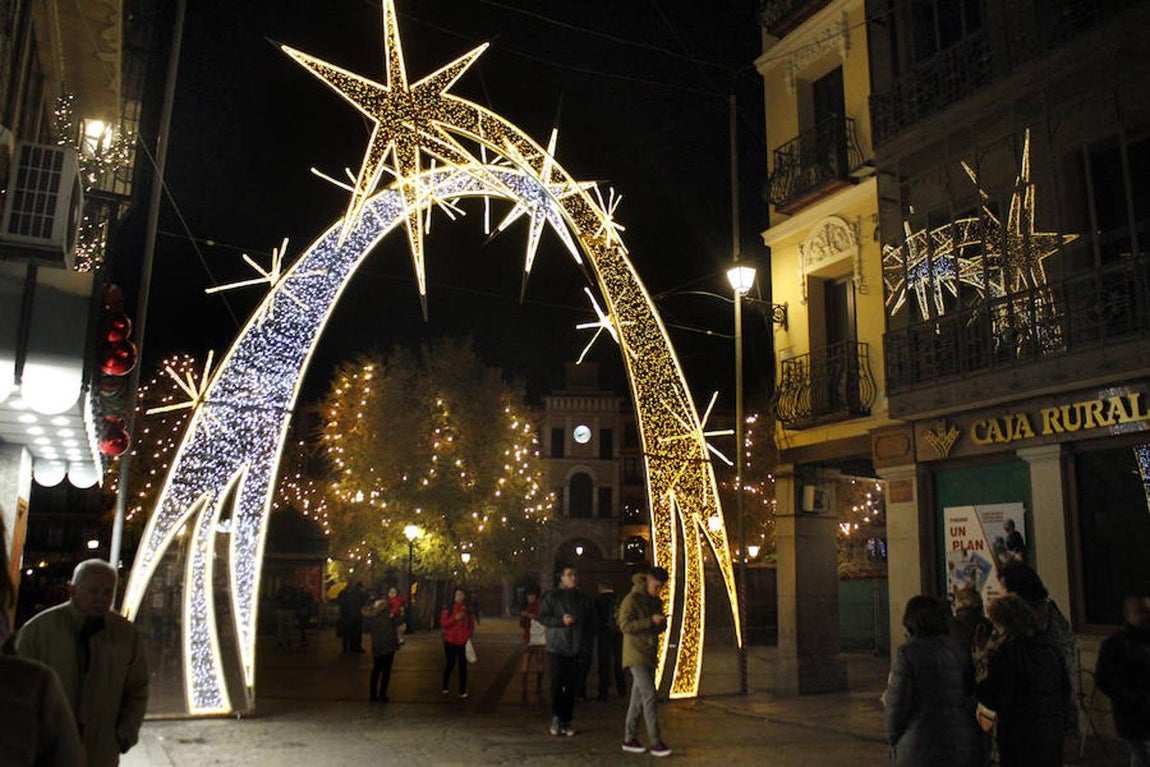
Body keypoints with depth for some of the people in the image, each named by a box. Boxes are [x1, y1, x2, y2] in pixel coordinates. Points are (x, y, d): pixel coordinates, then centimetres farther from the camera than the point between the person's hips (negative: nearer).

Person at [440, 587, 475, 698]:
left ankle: (463, 691, 8)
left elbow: (471, 625, 10)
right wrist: (455, 618, -17)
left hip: (463, 642, 1)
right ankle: (446, 687, 28)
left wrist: (469, 635, -4)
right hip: (450, 641, -1)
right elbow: (443, 624, -6)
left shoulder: (468, 610, 5)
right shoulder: (448, 609, -1)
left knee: (463, 666, 1)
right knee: (450, 664, 8)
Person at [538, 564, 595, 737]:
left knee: (571, 687, 3)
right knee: (557, 684, -7)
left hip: (576, 651, 3)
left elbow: (591, 623, 16)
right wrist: (561, 621, -15)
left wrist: (586, 642, 4)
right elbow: (542, 617, -1)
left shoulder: (584, 599, 11)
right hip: (556, 648, -3)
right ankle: (556, 717, 9)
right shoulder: (552, 596, 2)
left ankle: (567, 721, 12)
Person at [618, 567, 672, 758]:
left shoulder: (656, 601, 13)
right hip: (636, 656, -8)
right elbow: (625, 625, -20)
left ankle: (629, 739, 19)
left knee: (639, 697, 11)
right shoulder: (632, 599, -11)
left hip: (650, 655, 8)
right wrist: (650, 621, -26)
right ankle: (656, 742, -9)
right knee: (649, 696, -12)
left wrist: (661, 623, -4)